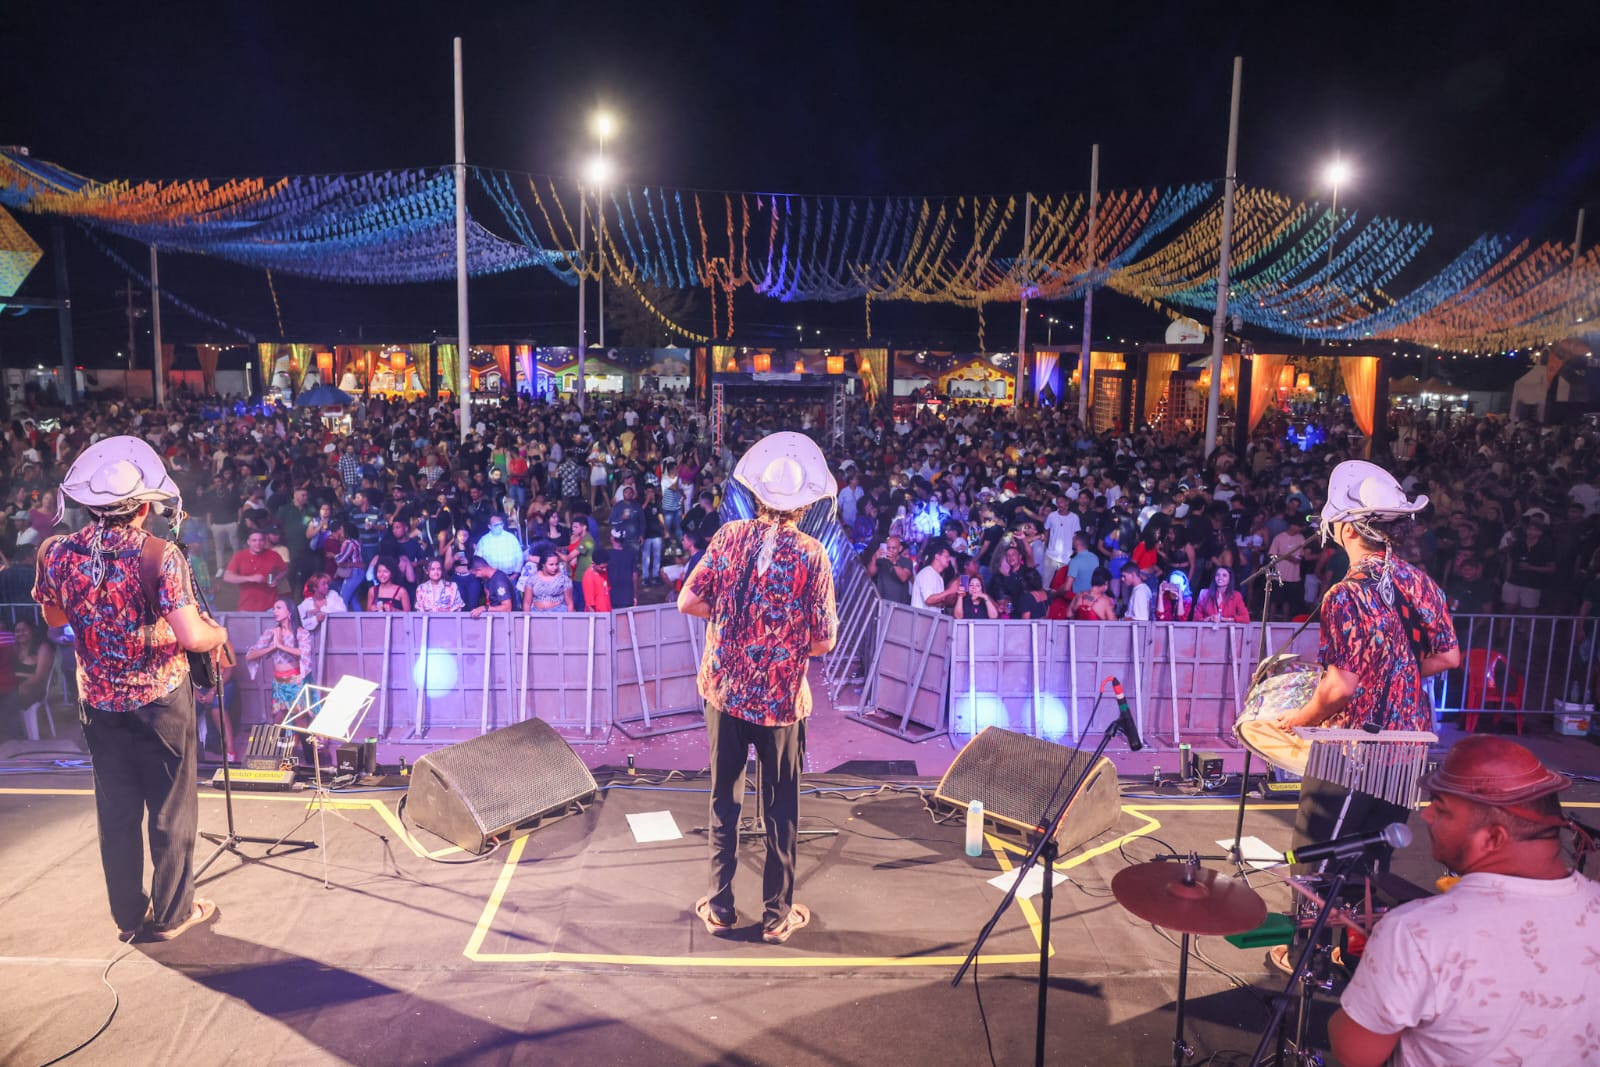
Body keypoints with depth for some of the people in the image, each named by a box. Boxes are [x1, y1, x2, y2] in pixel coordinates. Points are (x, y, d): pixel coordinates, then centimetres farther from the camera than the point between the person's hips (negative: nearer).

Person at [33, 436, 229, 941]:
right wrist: (219, 632, -6)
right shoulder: (159, 555, -20)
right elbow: (191, 636, -26)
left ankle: (129, 916, 27)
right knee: (171, 810, 10)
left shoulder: (56, 553, -6)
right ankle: (171, 914, 21)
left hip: (100, 704, 5)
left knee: (116, 812, 16)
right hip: (162, 700, -4)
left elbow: (54, 618, 13)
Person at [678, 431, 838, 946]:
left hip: (725, 690, 2)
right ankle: (778, 914, 23)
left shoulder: (729, 537, -5)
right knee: (780, 808, 12)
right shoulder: (811, 555, -11)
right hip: (782, 699, -2)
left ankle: (720, 906, 26)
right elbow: (823, 641, -10)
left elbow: (688, 602, -5)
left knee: (724, 800, 16)